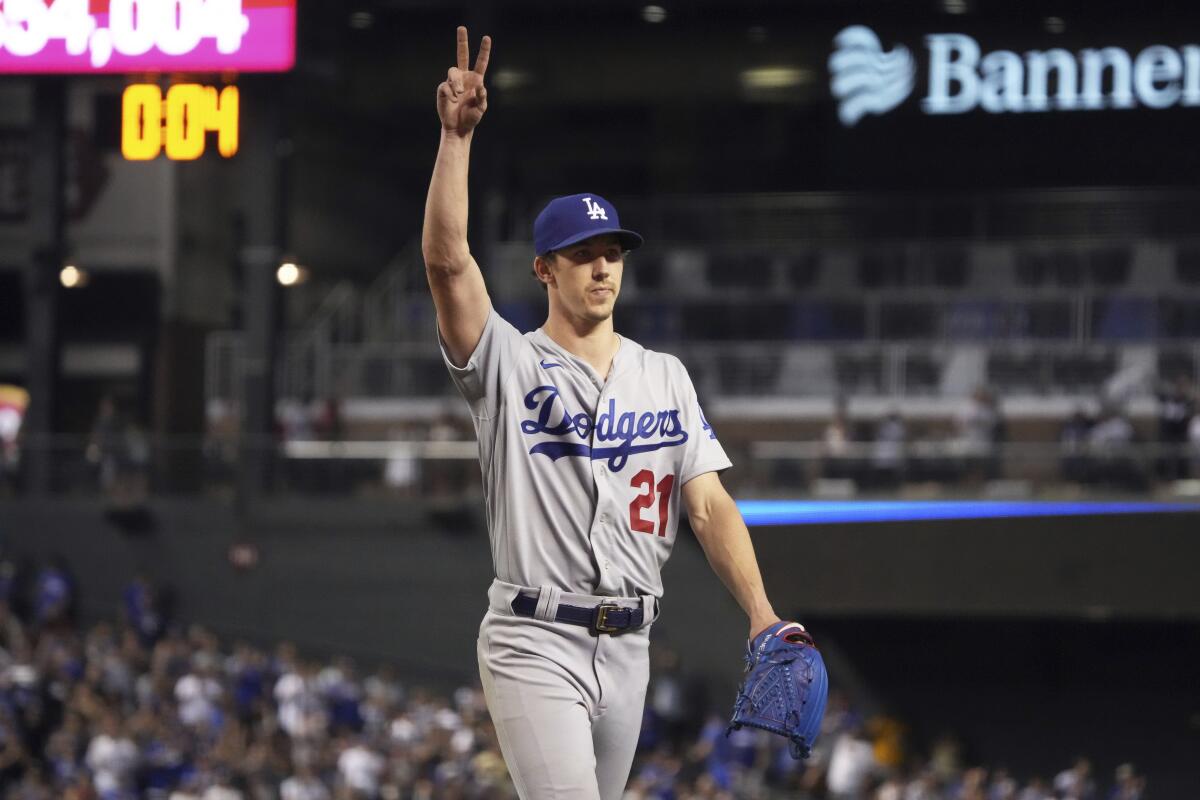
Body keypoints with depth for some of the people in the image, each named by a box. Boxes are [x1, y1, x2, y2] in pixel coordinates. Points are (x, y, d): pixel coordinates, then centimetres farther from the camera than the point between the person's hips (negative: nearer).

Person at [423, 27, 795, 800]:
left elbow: (710, 505, 5)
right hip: (535, 646, -5)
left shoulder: (666, 377, 12)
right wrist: (457, 134, -23)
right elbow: (446, 259, -16)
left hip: (627, 648, 5)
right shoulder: (508, 363, -1)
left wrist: (761, 614, -8)